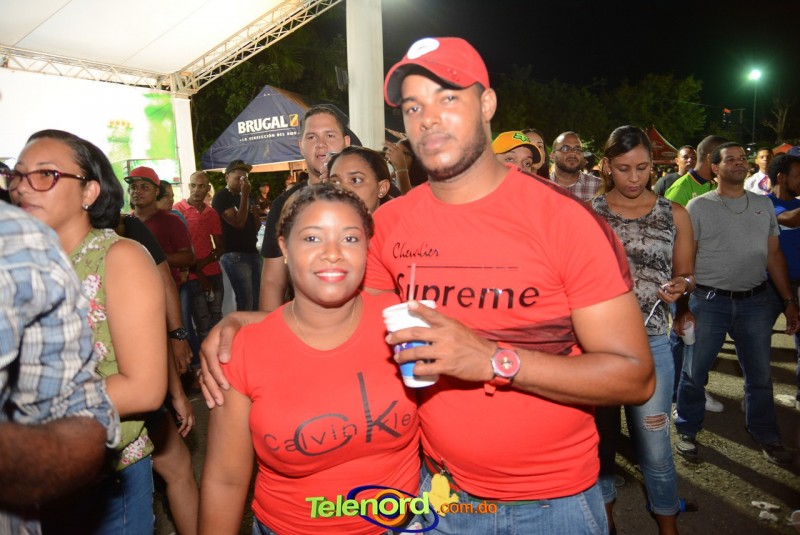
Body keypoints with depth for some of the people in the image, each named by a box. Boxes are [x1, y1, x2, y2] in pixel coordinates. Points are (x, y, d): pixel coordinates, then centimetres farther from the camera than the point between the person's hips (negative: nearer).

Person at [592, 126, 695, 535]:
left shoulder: (675, 215, 2)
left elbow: (687, 276, 9)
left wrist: (680, 286, -11)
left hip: (651, 342, 0)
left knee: (654, 444, 5)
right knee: (600, 434, 16)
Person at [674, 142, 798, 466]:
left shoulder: (764, 205, 10)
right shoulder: (699, 207, -2)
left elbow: (774, 255, 13)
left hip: (756, 301, 4)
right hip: (709, 302, -3)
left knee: (760, 374, 13)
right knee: (694, 371, 5)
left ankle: (765, 435, 33)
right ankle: (687, 430, 24)